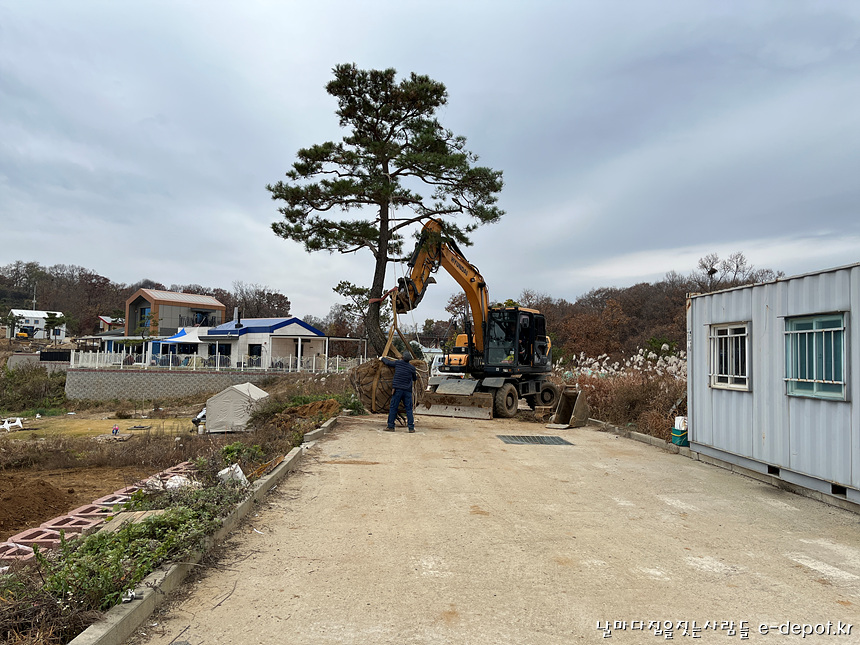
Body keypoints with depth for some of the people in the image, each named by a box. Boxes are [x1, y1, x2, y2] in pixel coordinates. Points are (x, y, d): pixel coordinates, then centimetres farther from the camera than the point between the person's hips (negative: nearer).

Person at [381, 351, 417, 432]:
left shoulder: (397, 363, 1)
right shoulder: (412, 368, 3)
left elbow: (387, 362, 16)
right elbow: (415, 379, 17)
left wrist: (383, 358, 37)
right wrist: (416, 375, 40)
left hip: (397, 389, -1)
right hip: (408, 390, 1)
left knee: (393, 408, 5)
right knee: (409, 409, 5)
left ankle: (391, 426, 6)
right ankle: (411, 427, 4)